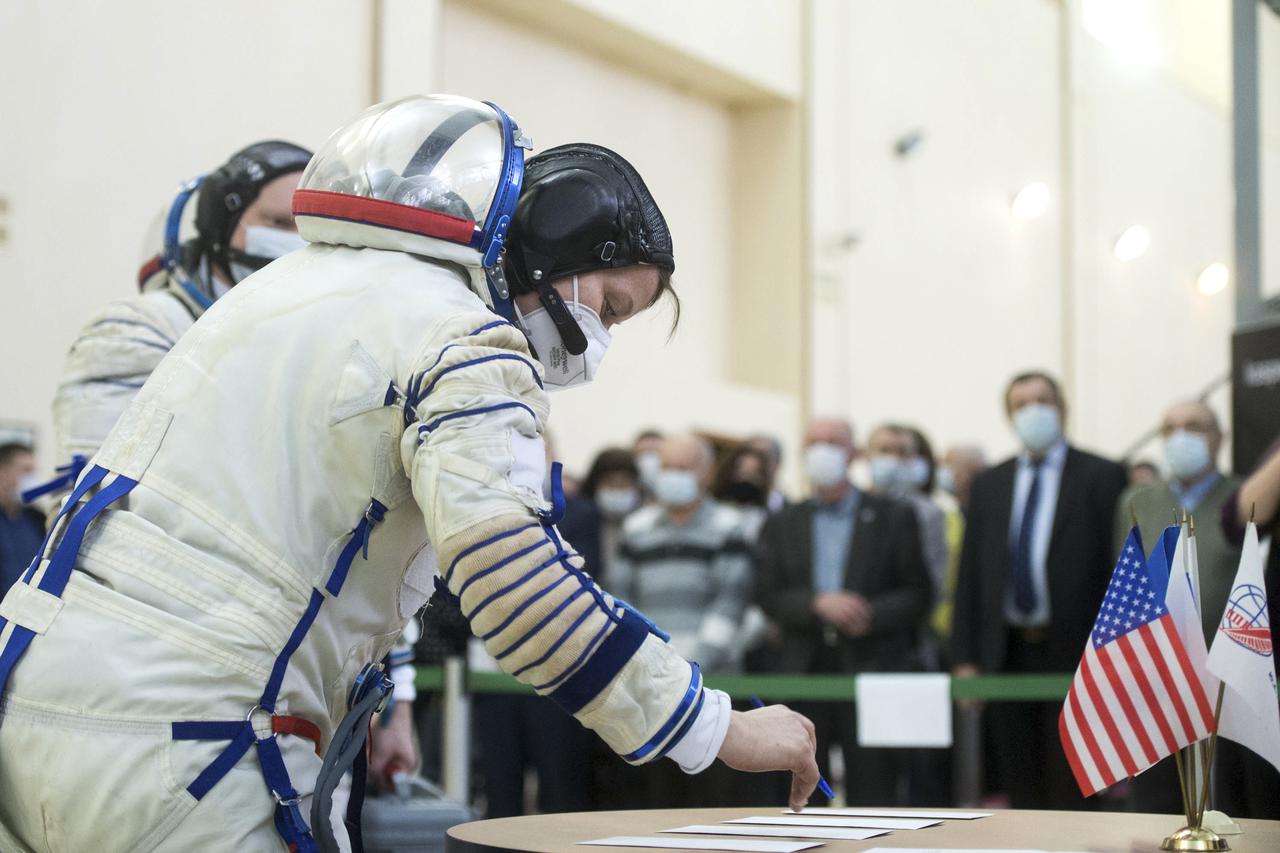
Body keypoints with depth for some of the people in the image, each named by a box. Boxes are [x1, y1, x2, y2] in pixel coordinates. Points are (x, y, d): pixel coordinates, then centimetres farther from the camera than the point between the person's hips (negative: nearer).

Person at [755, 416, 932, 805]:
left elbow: (918, 593, 2)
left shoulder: (894, 518, 6)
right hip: (802, 673, 2)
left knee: (873, 789, -2)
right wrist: (817, 604, -15)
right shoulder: (782, 525, 12)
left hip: (873, 669, -2)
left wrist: (871, 616, -15)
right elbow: (768, 595, 3)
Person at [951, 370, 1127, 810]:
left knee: (1070, 788, -2)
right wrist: (965, 658, 4)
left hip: (1073, 654, -4)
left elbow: (1119, 565, -5)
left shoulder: (1101, 476, 0)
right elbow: (971, 574, 10)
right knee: (1021, 785, 8)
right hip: (1007, 654, 4)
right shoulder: (989, 484, 13)